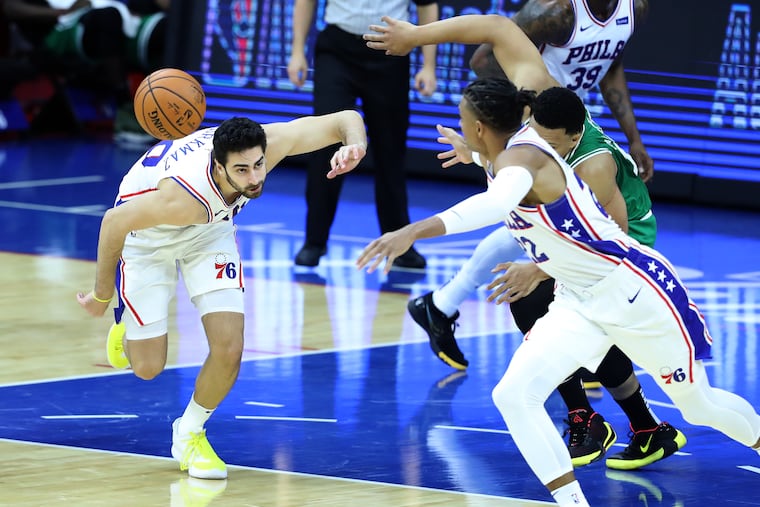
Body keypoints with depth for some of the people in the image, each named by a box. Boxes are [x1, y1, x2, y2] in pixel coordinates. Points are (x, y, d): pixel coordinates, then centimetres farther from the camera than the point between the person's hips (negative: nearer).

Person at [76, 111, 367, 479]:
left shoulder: (271, 143, -34)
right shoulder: (184, 196, -45)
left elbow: (347, 119, -24)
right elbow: (114, 222, -29)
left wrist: (354, 147, -47)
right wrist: (102, 294, -16)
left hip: (209, 228, 4)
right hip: (145, 229, -4)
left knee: (228, 350, -10)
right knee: (148, 366, 0)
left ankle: (189, 433, 18)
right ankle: (127, 327, 38)